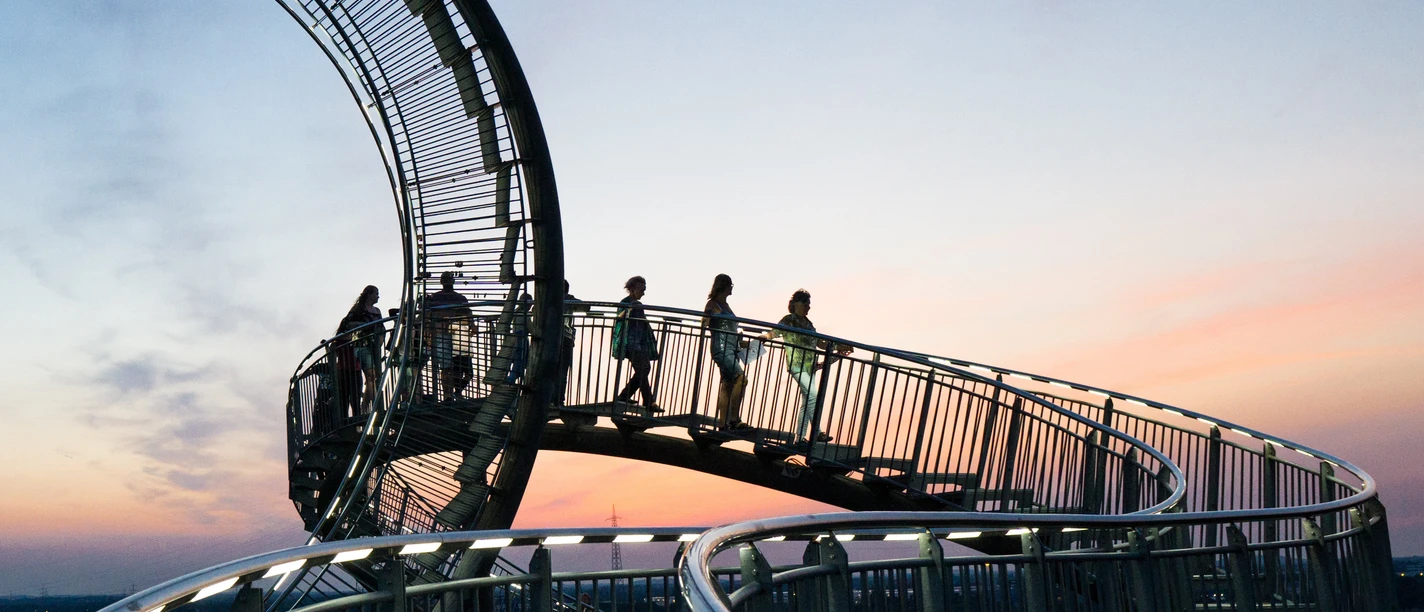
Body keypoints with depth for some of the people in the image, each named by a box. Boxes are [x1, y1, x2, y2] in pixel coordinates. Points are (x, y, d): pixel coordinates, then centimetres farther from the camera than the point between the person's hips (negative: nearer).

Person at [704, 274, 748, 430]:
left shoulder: (725, 305, 22)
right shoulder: (713, 304, -2)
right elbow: (705, 323, -11)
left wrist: (741, 342, 23)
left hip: (731, 349, 9)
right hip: (721, 348, -9)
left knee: (727, 385, 5)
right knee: (741, 378, -19)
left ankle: (723, 424, 5)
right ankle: (734, 419, -18)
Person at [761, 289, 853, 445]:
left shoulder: (807, 323, 18)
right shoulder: (788, 321, -2)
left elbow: (819, 343, 20)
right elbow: (772, 333, -9)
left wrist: (836, 347, 12)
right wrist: (764, 336, -29)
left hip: (810, 366, 8)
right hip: (797, 366, -8)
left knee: (807, 402, 7)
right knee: (813, 395, -21)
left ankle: (800, 437, 11)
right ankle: (817, 433, -20)